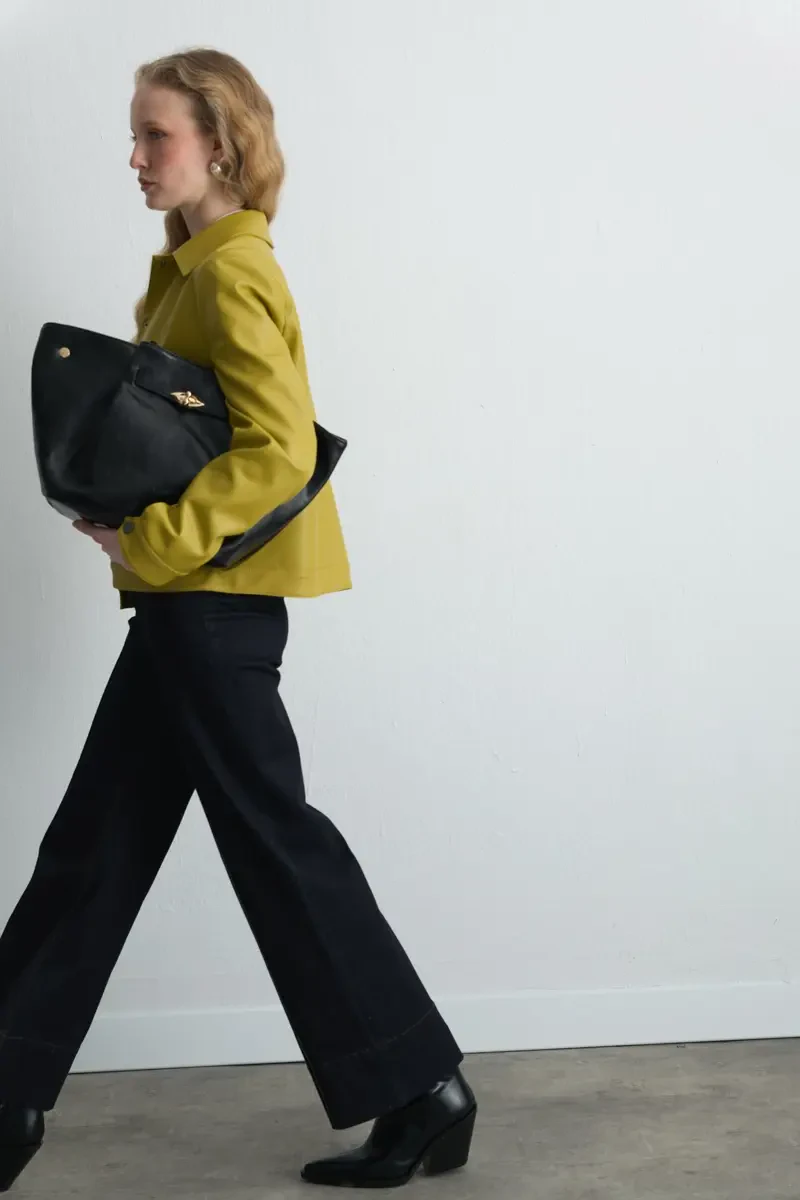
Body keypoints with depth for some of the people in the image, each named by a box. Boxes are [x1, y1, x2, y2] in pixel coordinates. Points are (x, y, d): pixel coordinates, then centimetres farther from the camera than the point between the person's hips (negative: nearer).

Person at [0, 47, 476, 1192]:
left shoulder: (232, 275, -14)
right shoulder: (193, 268, 15)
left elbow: (282, 450, -21)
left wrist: (157, 542, -18)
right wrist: (129, 519, 5)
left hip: (216, 597, -10)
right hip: (191, 597, 10)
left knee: (273, 836, -2)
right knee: (96, 843, 13)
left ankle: (418, 1088, 11)